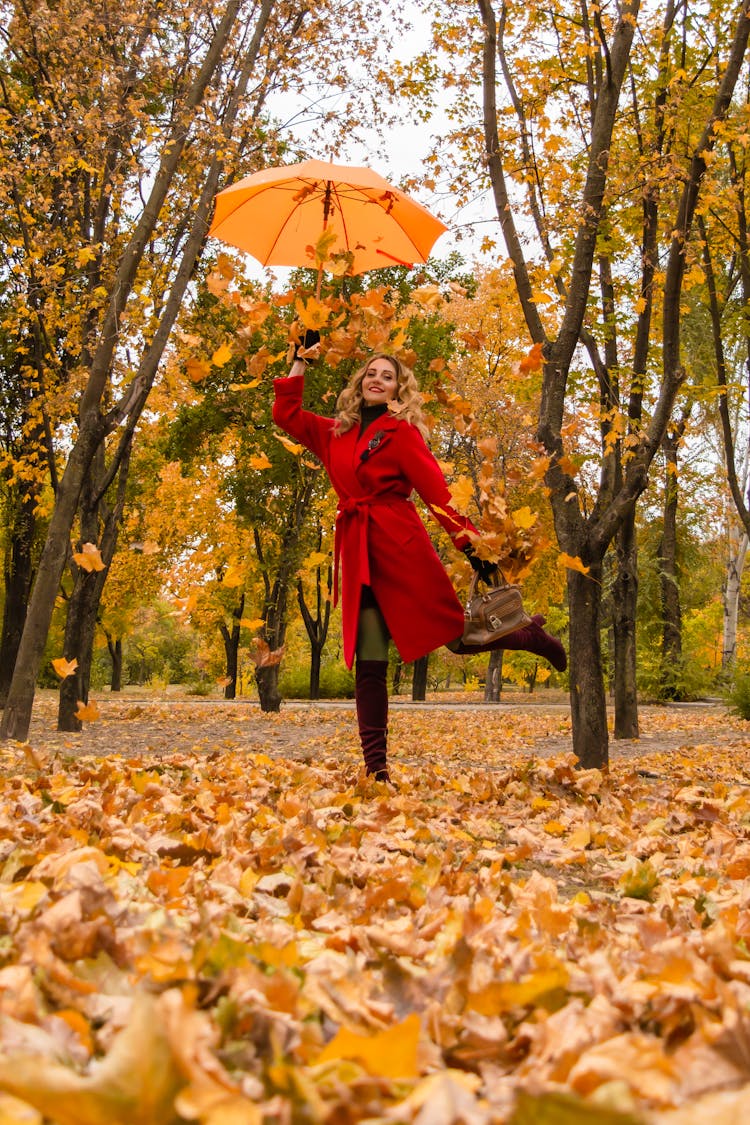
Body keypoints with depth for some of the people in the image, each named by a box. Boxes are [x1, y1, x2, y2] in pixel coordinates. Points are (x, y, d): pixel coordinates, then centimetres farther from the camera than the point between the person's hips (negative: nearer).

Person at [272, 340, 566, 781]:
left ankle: (530, 635, 26)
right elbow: (286, 412, 22)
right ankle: (376, 767, 2)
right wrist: (303, 359, 21)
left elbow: (437, 492, -2)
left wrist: (470, 542, -8)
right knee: (368, 662, -1)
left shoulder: (401, 431, 3)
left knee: (455, 634, -3)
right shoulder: (335, 434, 17)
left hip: (400, 542, -4)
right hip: (358, 554, 4)